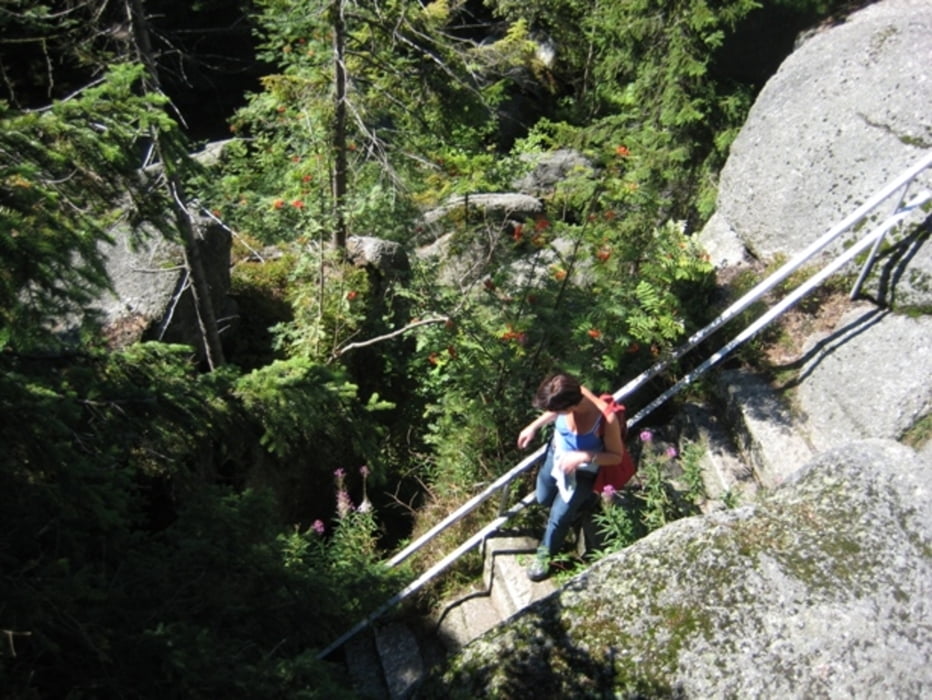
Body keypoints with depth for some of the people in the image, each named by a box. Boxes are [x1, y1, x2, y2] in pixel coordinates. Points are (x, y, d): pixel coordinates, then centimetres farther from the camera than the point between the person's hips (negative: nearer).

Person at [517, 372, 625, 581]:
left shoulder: (606, 419, -40)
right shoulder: (570, 395, -27)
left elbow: (616, 456, -23)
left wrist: (584, 457, -35)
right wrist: (534, 426, -4)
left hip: (582, 471, -5)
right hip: (556, 455, 5)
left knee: (559, 516, -1)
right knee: (543, 499, 23)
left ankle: (546, 553, 30)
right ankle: (572, 505, 55)